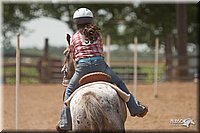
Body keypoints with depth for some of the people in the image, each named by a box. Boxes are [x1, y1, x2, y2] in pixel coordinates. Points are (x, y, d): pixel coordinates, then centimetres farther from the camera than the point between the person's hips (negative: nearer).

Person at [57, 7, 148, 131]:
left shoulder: (75, 37, 13)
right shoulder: (97, 33, 15)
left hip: (82, 66, -1)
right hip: (100, 64, 1)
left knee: (69, 91, 16)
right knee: (119, 84, 19)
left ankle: (65, 122, 11)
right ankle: (136, 108, 16)